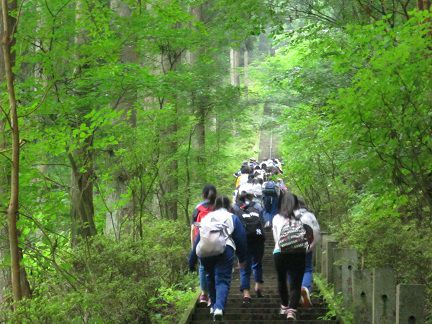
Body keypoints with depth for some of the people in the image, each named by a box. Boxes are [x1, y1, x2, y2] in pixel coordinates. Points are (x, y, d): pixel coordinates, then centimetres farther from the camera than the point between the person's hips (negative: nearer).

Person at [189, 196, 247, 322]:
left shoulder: (206, 217, 25)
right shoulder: (233, 218, 19)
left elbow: (198, 239, 21)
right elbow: (241, 239, 15)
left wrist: (192, 260, 21)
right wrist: (242, 259, 25)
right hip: (225, 249, -3)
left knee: (211, 278, 23)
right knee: (223, 280, -5)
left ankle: (214, 306, 27)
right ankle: (219, 307, -26)